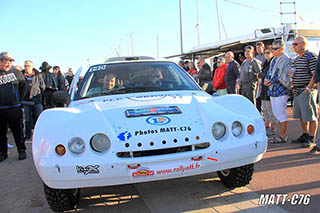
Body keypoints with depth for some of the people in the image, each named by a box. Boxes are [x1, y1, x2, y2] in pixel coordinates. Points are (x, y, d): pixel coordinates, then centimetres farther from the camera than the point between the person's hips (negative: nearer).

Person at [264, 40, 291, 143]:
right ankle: (283, 134, 24)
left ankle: (283, 136, 3)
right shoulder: (274, 60, 17)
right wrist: (266, 80, 0)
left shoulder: (286, 60, -10)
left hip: (281, 90, -9)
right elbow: (270, 72, 19)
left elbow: (282, 76, -17)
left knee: (280, 113, -5)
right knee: (276, 113, 13)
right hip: (273, 90, 9)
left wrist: (271, 81, -11)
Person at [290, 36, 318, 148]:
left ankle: (311, 139, 3)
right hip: (297, 91, 9)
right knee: (301, 116, 15)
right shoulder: (296, 59, 17)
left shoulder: (311, 57, -9)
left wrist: (308, 88, -20)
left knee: (311, 117, -3)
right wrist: (291, 75, 8)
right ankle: (305, 135, 27)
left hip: (307, 91, -9)